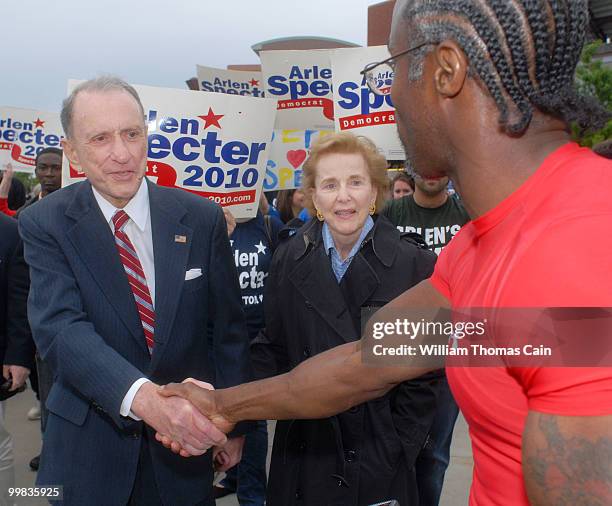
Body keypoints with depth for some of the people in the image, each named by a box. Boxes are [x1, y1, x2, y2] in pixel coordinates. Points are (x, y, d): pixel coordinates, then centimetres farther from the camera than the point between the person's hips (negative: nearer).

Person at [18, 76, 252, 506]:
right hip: (89, 448, -1)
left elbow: (228, 330, 0)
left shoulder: (201, 218, -7)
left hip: (187, 438, 1)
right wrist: (145, 398, -40)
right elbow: (60, 329, -24)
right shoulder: (45, 224, -10)